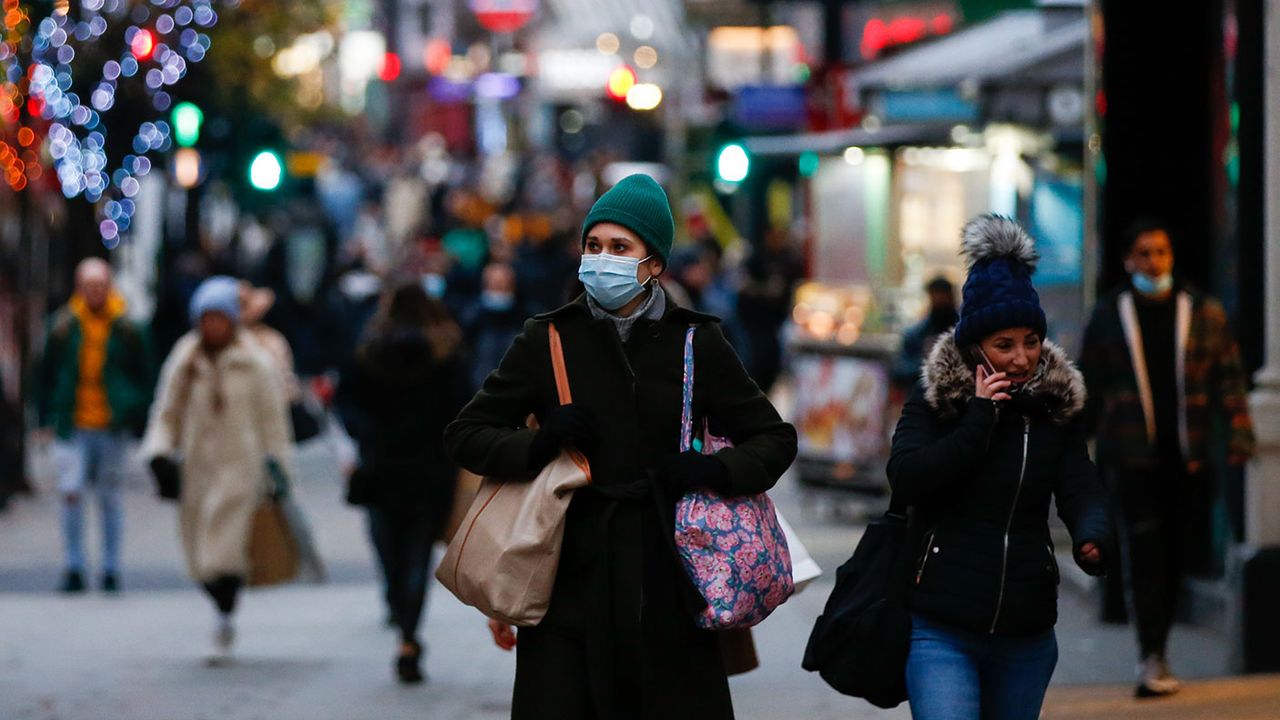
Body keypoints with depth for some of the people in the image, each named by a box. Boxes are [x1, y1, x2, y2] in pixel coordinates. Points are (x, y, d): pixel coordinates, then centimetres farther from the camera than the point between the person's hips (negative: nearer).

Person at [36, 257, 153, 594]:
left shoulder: (127, 329, 1)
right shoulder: (62, 327, 3)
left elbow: (144, 377, 8)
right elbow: (47, 375, 10)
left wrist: (138, 419, 1)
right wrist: (47, 418, 5)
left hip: (112, 426, 0)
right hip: (73, 427, 0)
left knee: (111, 498, 7)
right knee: (71, 492, -12)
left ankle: (111, 570, 17)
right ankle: (74, 566, -1)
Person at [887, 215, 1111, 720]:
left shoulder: (1058, 404, 6)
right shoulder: (934, 398, -1)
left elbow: (1081, 490, -5)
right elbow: (906, 479, -15)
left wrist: (1092, 539, -27)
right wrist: (978, 418, -16)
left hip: (1026, 634, 4)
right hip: (941, 630, -4)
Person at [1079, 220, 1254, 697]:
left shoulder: (1203, 313, 7)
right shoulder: (1109, 315, 6)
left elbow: (1229, 377, 6)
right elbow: (1088, 385, 10)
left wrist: (1239, 434, -3)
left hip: (1187, 457, 2)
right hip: (1133, 456, -2)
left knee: (1176, 556, 8)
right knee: (1143, 551, -13)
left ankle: (1155, 651, 22)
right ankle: (1152, 658, -16)